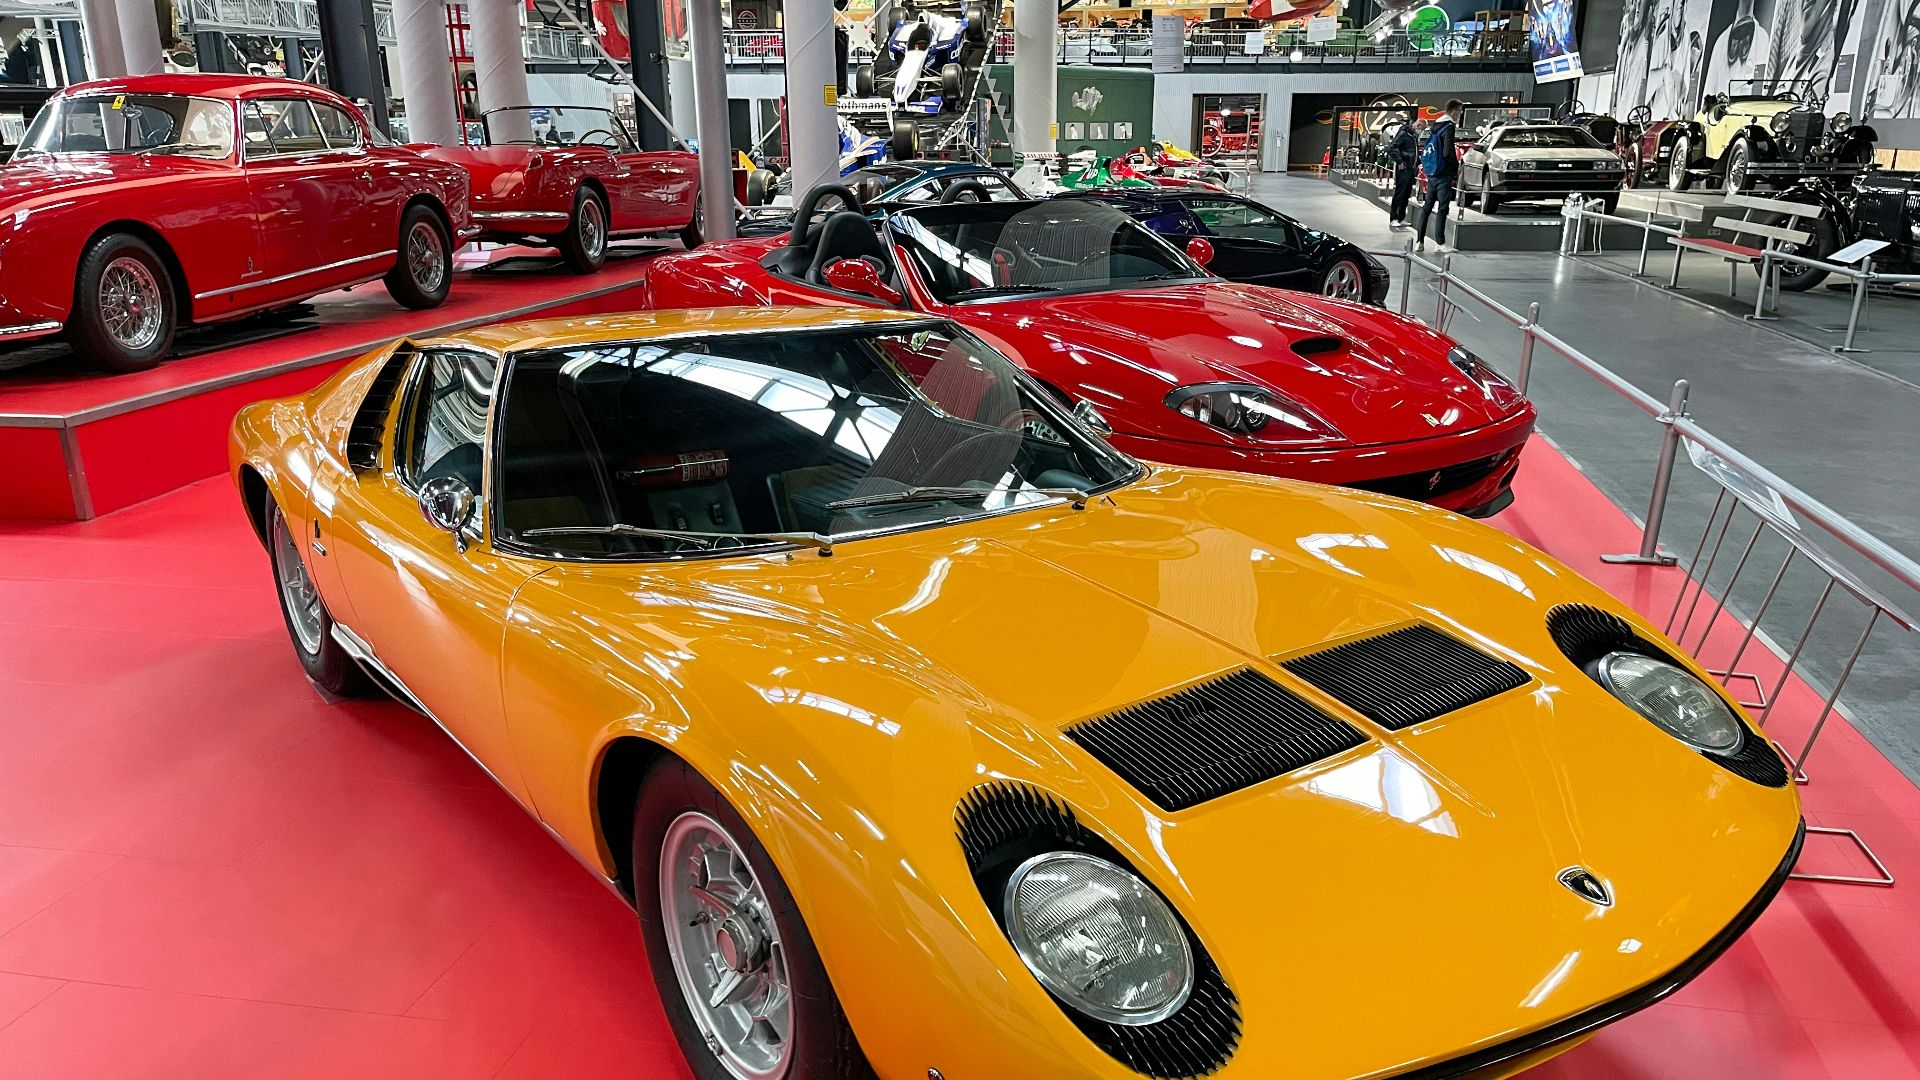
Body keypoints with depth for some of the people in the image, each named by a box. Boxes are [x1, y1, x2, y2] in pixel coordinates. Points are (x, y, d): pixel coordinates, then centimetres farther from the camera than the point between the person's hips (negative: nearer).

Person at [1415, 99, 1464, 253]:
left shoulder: (1436, 126, 12)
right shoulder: (1449, 127, -13)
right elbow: (1448, 152, -20)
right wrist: (1457, 167, -6)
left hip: (1431, 174, 8)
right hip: (1443, 174, -8)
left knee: (1427, 206, 10)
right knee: (1442, 208, -4)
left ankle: (1419, 241, 10)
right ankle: (1440, 243, -4)